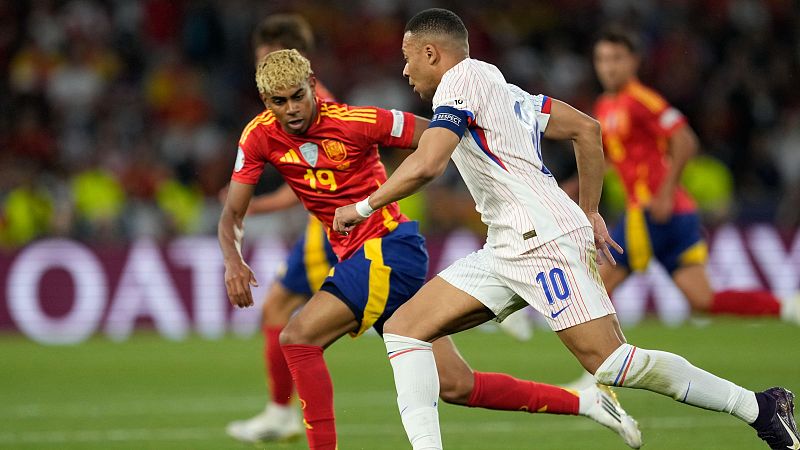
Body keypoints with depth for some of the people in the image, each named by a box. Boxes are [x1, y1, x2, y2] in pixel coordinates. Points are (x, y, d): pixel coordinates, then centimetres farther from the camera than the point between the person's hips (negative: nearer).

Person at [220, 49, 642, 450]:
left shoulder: (353, 122, -15)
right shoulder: (260, 137, -1)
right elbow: (232, 213, 1)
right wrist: (233, 260, -19)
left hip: (391, 246, -6)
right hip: (354, 257, 6)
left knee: (298, 337, -21)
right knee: (456, 386, 4)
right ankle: (585, 402, 14)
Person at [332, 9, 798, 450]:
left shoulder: (461, 81, -6)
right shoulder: (499, 87, 22)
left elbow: (426, 165, -20)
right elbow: (587, 129, 24)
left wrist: (363, 207, -7)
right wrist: (590, 213, 26)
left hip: (545, 239, -10)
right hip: (508, 249, 10)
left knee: (613, 364, -11)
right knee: (403, 328, 3)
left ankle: (762, 408, -2)